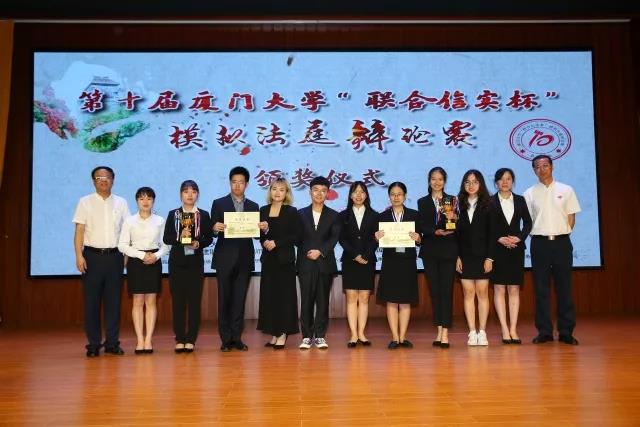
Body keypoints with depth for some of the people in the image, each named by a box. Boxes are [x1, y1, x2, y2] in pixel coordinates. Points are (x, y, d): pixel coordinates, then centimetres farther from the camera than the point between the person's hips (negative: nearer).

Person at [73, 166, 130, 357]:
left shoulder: (121, 203, 9)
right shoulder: (85, 202, 5)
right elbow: (79, 231, 0)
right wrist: (79, 256, -10)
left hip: (115, 255, 2)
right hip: (93, 255, -1)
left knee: (113, 300, 4)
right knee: (92, 300, 1)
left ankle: (112, 342, 13)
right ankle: (93, 344, 9)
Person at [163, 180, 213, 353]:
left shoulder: (203, 215, 7)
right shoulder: (173, 214, 7)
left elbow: (209, 238, 5)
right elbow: (166, 238, 3)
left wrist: (199, 243, -13)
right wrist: (180, 237, -14)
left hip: (196, 261, 0)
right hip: (177, 261, 0)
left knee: (195, 300, 0)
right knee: (178, 300, 1)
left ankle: (191, 339, 7)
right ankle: (179, 339, 8)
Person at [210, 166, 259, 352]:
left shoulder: (253, 207, 13)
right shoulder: (219, 204, 5)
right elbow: (213, 231, 1)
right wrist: (215, 229, -21)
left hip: (244, 259, 2)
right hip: (225, 258, -2)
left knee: (240, 299, 4)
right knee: (224, 298, 1)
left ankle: (236, 338, 10)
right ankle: (226, 339, 7)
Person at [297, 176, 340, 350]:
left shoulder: (333, 216, 9)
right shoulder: (301, 214, 10)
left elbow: (334, 238, -2)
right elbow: (298, 238, 7)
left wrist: (320, 251, -13)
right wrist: (307, 253, -4)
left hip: (325, 263, 0)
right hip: (306, 263, 0)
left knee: (323, 301, 3)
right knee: (306, 301, 0)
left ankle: (320, 336, 9)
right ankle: (307, 336, 6)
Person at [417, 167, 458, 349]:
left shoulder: (452, 201, 8)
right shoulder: (422, 202, 10)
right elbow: (423, 227, 1)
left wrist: (454, 218, -16)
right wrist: (436, 232, -17)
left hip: (448, 251, -2)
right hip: (430, 251, 2)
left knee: (446, 290, -6)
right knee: (434, 291, 4)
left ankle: (445, 333, -7)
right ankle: (439, 331, 12)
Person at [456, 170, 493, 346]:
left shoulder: (488, 205, 2)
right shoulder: (459, 205, 7)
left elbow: (492, 232, -1)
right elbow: (455, 233, 4)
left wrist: (489, 257, -8)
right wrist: (457, 257, -2)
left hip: (482, 255, -1)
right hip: (465, 256, 2)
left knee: (482, 293, 0)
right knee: (468, 293, 1)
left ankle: (482, 332, 5)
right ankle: (472, 333, 4)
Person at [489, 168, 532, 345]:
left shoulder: (520, 200, 10)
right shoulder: (490, 202, 1)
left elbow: (527, 222, 9)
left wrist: (519, 237, -7)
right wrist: (499, 239, -13)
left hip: (516, 249, 3)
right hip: (497, 249, -3)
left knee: (514, 290, 3)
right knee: (499, 289, -2)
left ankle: (513, 329, 5)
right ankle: (505, 330, 1)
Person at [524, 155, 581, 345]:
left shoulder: (566, 190, 6)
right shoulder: (530, 193, 6)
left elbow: (571, 216, 8)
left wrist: (563, 233, -1)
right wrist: (539, 234, -1)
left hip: (561, 242, 0)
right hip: (539, 243, 1)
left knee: (564, 287, 2)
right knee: (541, 288, 3)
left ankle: (566, 331, 8)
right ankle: (544, 331, 9)